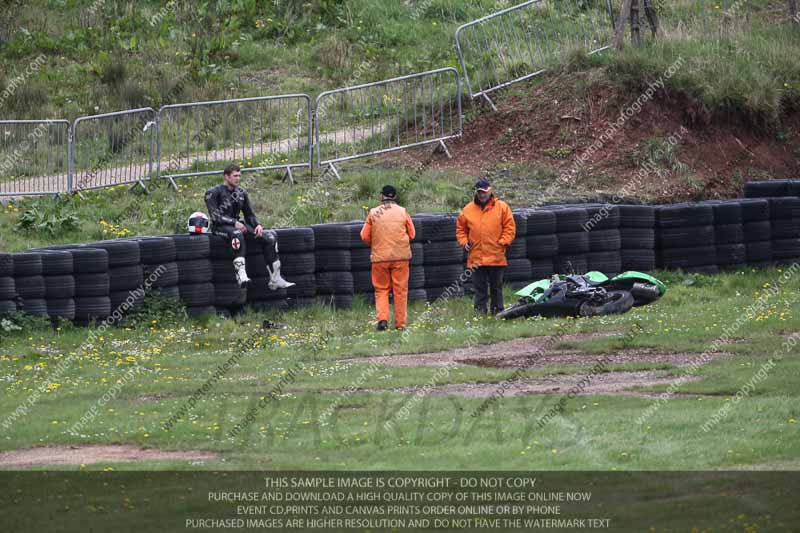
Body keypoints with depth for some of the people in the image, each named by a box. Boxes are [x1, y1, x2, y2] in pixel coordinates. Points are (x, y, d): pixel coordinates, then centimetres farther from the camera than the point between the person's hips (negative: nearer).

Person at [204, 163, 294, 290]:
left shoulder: (241, 193, 16)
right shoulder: (213, 193, -3)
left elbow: (249, 214, 18)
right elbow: (214, 215, -13)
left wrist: (258, 225, -4)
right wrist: (234, 223, -24)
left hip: (238, 224, 7)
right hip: (220, 227, -7)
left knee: (270, 236, -10)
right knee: (237, 234, -42)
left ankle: (275, 279, -10)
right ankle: (241, 275, -55)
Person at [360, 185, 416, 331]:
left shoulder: (373, 213, -2)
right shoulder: (402, 212, -2)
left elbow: (365, 236, 1)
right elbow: (412, 234, 4)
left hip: (379, 257, 0)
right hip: (400, 256, 0)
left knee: (381, 290, 9)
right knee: (400, 290, 7)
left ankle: (382, 318, -10)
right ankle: (400, 323, 8)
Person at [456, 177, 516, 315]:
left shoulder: (502, 207, 1)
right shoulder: (468, 210, 7)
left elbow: (510, 227, 1)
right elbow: (460, 229, 15)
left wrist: (502, 243, -9)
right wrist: (464, 242, 0)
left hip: (496, 256, -1)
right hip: (476, 257, 1)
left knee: (496, 287, 7)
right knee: (479, 288, 3)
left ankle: (498, 313, 14)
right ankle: (480, 313, 4)